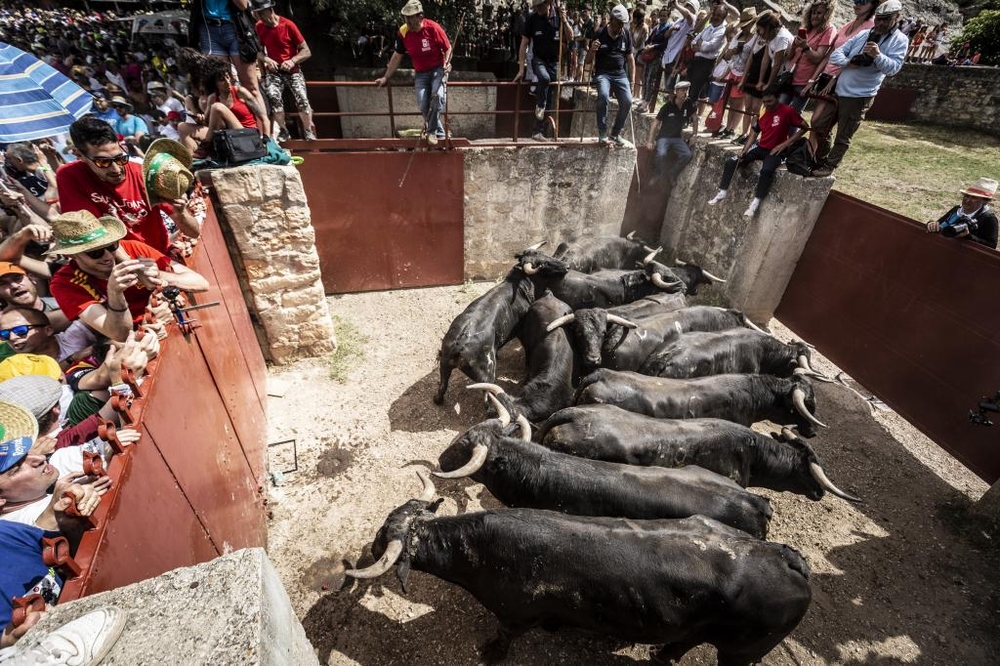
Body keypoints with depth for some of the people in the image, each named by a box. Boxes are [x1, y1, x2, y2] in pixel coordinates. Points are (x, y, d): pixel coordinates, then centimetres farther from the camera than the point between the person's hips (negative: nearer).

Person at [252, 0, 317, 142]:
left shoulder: (288, 25, -10)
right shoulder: (259, 28, 1)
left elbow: (307, 51, -8)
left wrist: (293, 61, -24)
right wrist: (266, 59, -11)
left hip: (293, 70, -2)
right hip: (273, 71, 2)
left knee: (301, 97, -27)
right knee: (273, 95, -27)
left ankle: (308, 132, -9)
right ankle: (282, 130, -14)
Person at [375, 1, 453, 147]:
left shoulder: (434, 28, -17)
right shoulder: (402, 32, -8)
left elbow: (448, 48, -5)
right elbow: (397, 56, 2)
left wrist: (447, 63, -25)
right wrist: (386, 77, 4)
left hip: (438, 69, -3)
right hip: (421, 73, 3)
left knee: (438, 96, -30)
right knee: (423, 105, -14)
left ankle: (432, 131, -12)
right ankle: (439, 133, 8)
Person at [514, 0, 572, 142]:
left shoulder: (557, 18, -2)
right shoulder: (532, 19, -7)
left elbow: (570, 37, -1)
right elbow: (524, 44, -7)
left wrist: (564, 21, -18)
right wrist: (521, 69, -12)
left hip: (554, 62, 3)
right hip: (538, 59, -3)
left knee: (550, 100, 0)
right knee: (544, 78, -38)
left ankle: (538, 131, 8)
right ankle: (540, 106, -12)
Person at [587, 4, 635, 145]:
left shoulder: (627, 35, 7)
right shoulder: (599, 34, -2)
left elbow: (630, 58, 13)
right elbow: (589, 61, 0)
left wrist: (632, 79, 6)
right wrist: (592, 50, -22)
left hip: (620, 75, 3)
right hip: (602, 73, -3)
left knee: (627, 101, -17)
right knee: (603, 96, -33)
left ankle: (616, 132, 3)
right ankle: (602, 133, -20)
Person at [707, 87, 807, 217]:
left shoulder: (787, 111, -12)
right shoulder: (762, 112, 4)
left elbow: (804, 127, -7)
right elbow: (754, 133, 11)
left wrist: (785, 144, -14)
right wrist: (744, 151, -3)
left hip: (776, 151, -6)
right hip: (760, 147, 6)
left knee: (766, 170, -37)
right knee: (731, 162, -9)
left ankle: (756, 203, -31)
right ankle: (723, 192, 0)